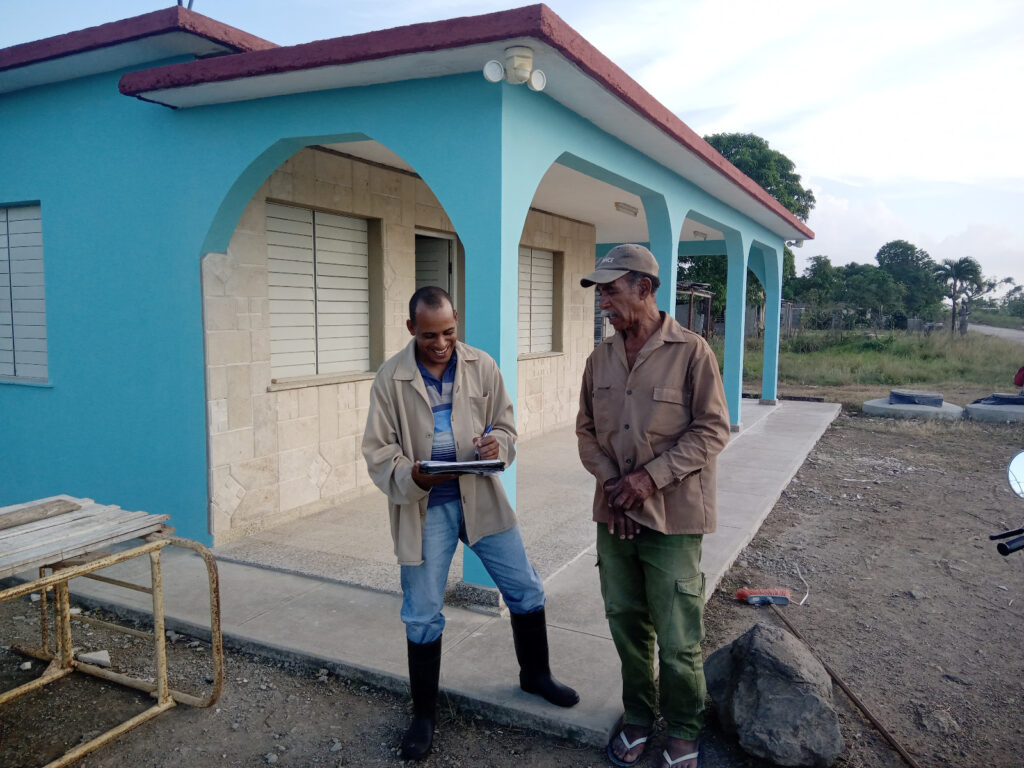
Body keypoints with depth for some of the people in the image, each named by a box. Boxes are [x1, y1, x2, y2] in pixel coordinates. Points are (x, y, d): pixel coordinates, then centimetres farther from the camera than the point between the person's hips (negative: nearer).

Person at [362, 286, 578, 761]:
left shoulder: (482, 367, -2)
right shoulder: (391, 379, -8)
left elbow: (504, 424, 6)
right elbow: (378, 450, -7)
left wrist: (497, 443, -18)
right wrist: (410, 475, -27)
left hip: (480, 496, 2)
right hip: (423, 506, -2)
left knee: (526, 589, 11)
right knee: (422, 614, 8)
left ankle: (535, 674, 38)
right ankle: (424, 714, 29)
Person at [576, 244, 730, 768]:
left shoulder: (691, 352, -9)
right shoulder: (600, 358, 6)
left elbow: (712, 430, -10)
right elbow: (587, 429, 10)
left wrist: (651, 476, -17)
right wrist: (610, 480, -6)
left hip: (672, 516, -5)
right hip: (614, 514, 5)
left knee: (678, 638, 4)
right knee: (626, 623, 16)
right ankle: (638, 719, 36)